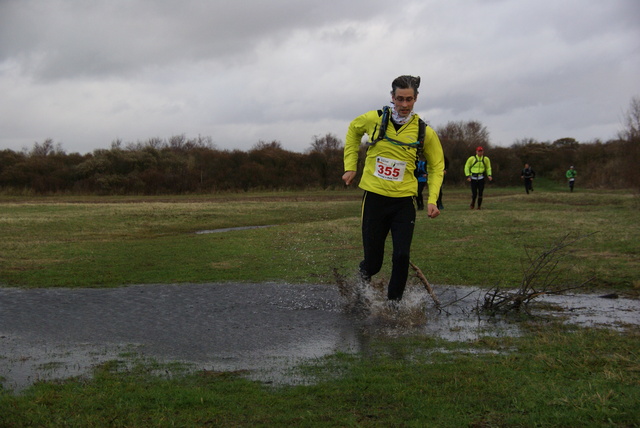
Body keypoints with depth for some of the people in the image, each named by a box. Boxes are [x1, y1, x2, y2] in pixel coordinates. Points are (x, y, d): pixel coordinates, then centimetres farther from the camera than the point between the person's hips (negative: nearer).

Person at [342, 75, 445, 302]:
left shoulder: (424, 132, -4)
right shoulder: (374, 119, -5)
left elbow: (436, 166, 9)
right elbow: (353, 130, 18)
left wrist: (432, 199, -2)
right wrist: (350, 166, 13)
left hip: (404, 201, 0)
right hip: (374, 197, 0)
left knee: (401, 257, -10)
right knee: (373, 261, 4)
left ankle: (393, 302, 10)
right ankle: (365, 271, 40)